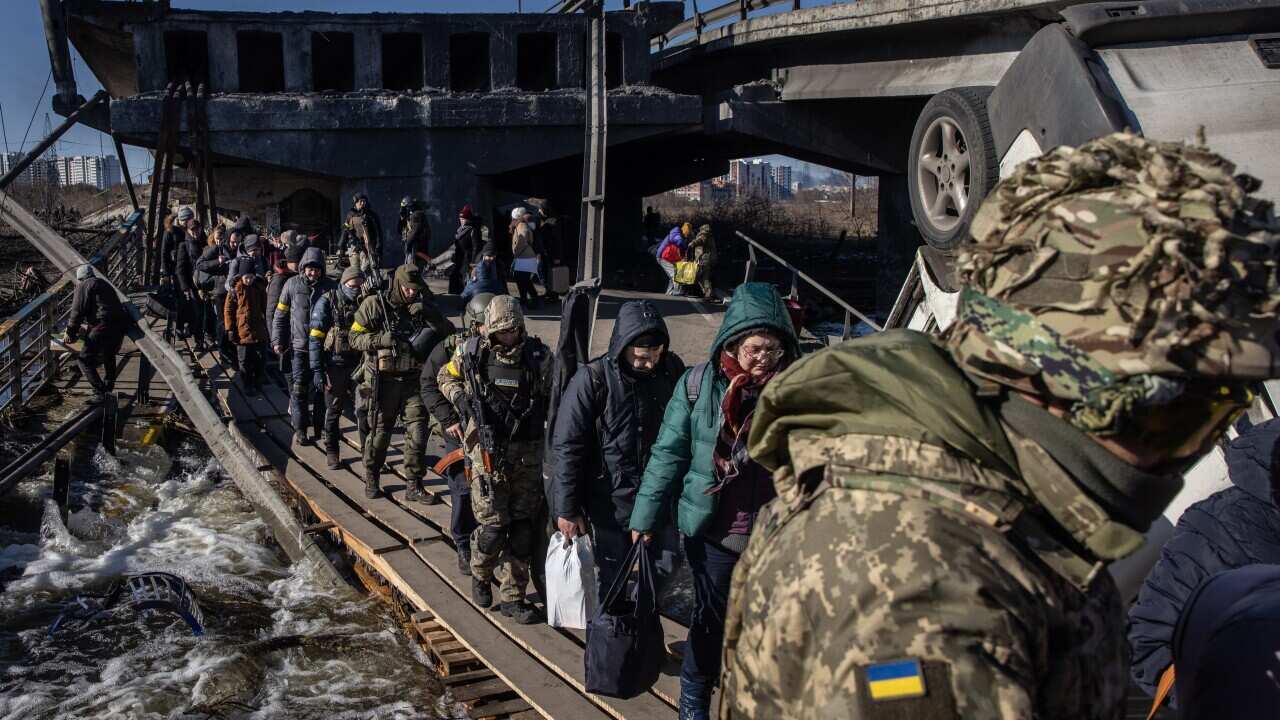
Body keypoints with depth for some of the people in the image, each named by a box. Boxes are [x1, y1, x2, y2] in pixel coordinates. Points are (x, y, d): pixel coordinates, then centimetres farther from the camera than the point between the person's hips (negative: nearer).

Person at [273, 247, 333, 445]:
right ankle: (300, 429, 8)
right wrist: (278, 341, 2)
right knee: (298, 388, -1)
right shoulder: (292, 285, -1)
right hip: (299, 346, 0)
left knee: (321, 387, 5)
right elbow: (280, 314, 5)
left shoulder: (329, 287, 0)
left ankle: (319, 426, 18)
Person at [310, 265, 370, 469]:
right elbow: (315, 338, -9)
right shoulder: (327, 302, -7)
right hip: (335, 365, -2)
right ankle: (331, 452, 23)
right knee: (333, 410, 10)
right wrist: (317, 369, -12)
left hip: (358, 364, 2)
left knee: (363, 408, -2)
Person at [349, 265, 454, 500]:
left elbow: (449, 332, 0)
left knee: (418, 432, -3)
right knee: (380, 431, 8)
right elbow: (355, 337, -3)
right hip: (385, 380, -2)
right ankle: (371, 478, 30)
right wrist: (381, 339, -20)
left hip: (414, 380, 2)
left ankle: (414, 486, 7)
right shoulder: (375, 305, -4)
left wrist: (428, 315, -15)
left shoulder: (424, 306, 6)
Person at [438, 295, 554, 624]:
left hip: (529, 451, 2)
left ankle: (513, 596, 19)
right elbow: (446, 377, 14)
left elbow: (550, 397, 13)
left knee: (522, 526, 6)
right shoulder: (471, 354, -4)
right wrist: (461, 399, -3)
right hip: (489, 449, -2)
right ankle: (480, 575, 27)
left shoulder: (539, 355, -3)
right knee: (493, 523, -3)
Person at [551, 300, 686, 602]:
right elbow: (566, 448, -11)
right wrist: (567, 508, -9)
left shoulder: (672, 370, -5)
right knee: (611, 577, 10)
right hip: (610, 500, -3)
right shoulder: (592, 380, -16)